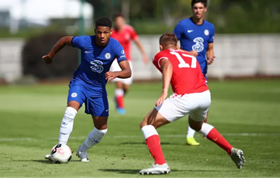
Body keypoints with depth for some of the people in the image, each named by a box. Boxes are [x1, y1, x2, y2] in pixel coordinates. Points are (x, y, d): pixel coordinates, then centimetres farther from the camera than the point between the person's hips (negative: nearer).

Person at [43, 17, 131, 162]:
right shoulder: (85, 42, -20)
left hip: (98, 88, 2)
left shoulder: (115, 47, -19)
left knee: (102, 129, 3)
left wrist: (115, 74, -47)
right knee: (70, 111, -31)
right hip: (80, 82, -2)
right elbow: (64, 40, -1)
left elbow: (127, 72, -25)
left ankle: (82, 151, 30)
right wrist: (50, 56, 11)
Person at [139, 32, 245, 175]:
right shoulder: (190, 56, 33)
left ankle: (160, 164, -10)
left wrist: (164, 92, -21)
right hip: (206, 95, 7)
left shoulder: (161, 55, 15)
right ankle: (232, 151, 33)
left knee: (146, 124, 6)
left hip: (185, 97, -6)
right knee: (196, 125, 40)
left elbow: (168, 65, -9)